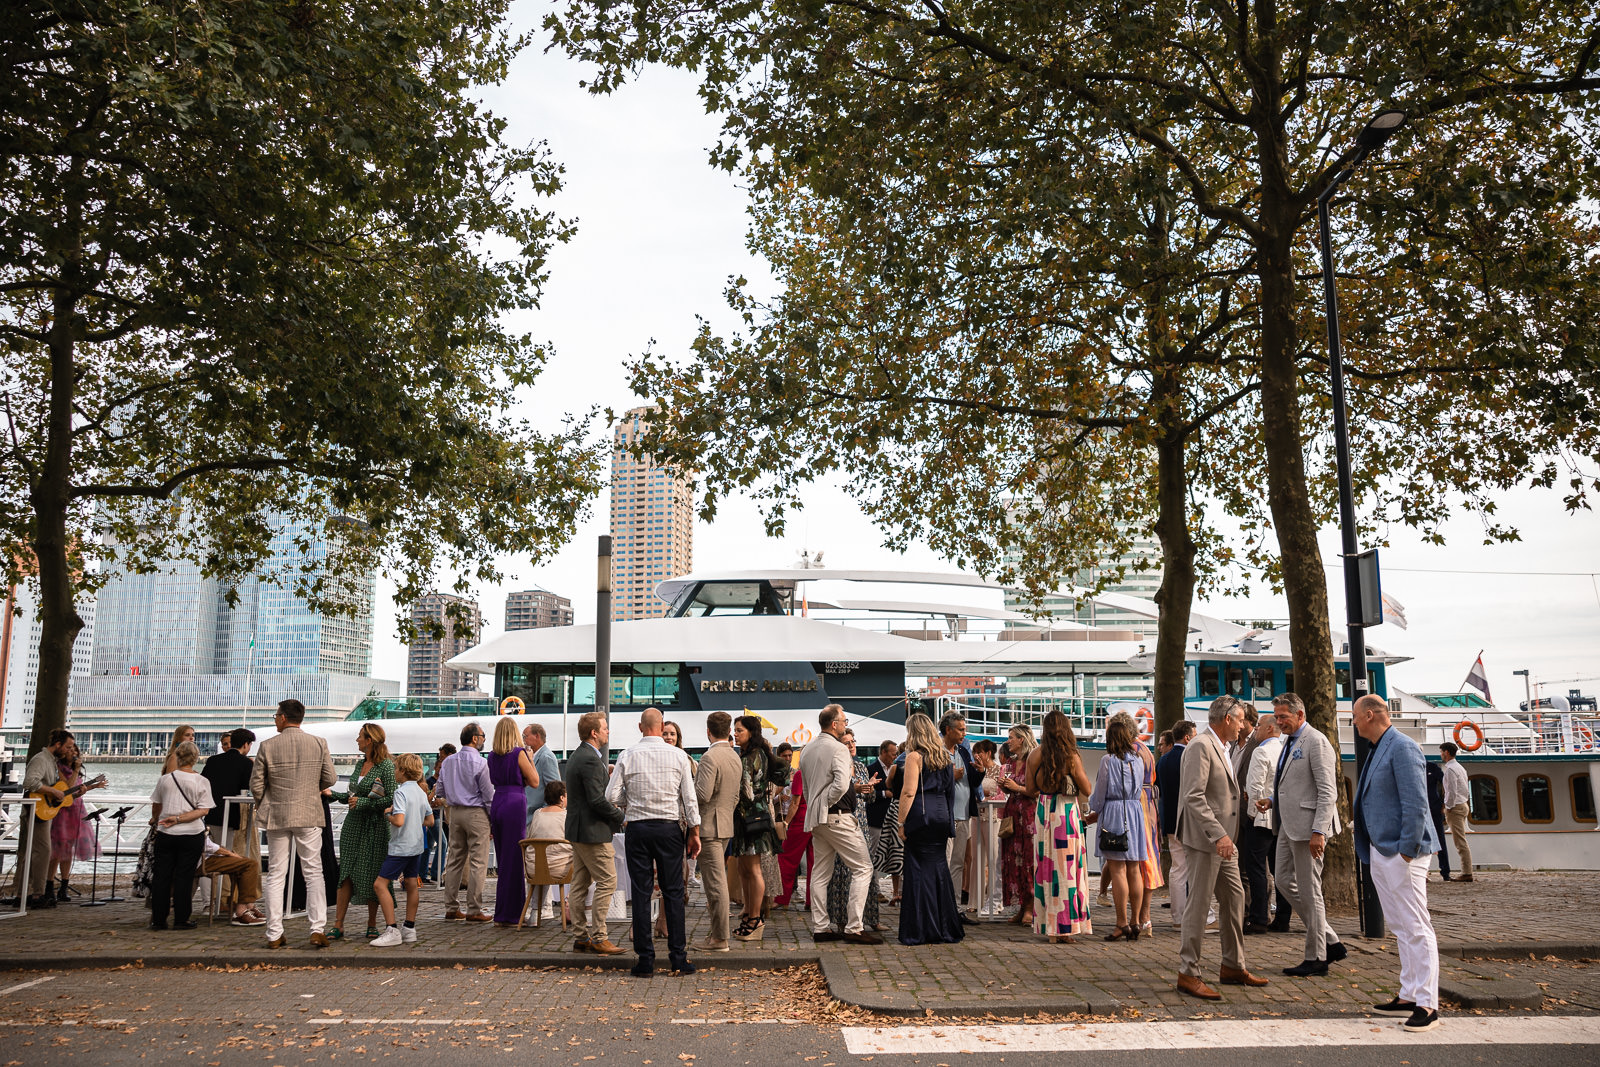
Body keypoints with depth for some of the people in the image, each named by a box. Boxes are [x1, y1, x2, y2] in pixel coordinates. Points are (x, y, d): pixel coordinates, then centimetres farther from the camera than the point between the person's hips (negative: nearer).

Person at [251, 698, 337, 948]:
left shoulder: (268, 746, -6)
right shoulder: (319, 743, -3)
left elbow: (256, 784, -3)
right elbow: (330, 779, 0)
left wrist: (263, 805, 17)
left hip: (276, 816, 0)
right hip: (309, 815, 0)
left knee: (275, 876, 8)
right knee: (314, 873, 5)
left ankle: (274, 935, 10)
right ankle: (317, 930, -1)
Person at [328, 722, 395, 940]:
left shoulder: (386, 766, -11)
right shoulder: (361, 764, 12)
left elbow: (391, 799, -15)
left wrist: (362, 803, -16)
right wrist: (332, 794, 15)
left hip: (375, 828, -6)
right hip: (352, 825, 6)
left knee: (371, 877, 1)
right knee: (346, 874, 2)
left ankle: (372, 924, 13)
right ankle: (338, 924, 5)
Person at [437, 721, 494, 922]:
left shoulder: (448, 761, 7)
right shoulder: (479, 763, -13)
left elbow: (441, 789, 15)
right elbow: (489, 794, -11)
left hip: (455, 812, 7)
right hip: (476, 813, -7)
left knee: (455, 859, 12)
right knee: (477, 862, -3)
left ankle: (450, 908, 16)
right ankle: (474, 910, -2)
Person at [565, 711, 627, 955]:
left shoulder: (576, 757, 14)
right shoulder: (591, 760, -18)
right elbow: (597, 800, -23)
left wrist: (611, 809, 11)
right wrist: (619, 816, -10)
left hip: (577, 829, 11)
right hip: (592, 830, -11)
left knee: (581, 884, 12)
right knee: (606, 881, -6)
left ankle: (583, 937, 18)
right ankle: (598, 938, -4)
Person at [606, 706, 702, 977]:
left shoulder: (627, 756, -2)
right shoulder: (678, 755, -1)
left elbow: (612, 795, -4)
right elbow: (690, 797, 0)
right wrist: (694, 832, 7)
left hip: (637, 828, 0)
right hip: (670, 827, 0)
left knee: (641, 893, 5)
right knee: (673, 892, 6)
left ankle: (645, 959, 7)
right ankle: (678, 958, 7)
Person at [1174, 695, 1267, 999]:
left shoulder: (1222, 749, 17)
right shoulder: (1200, 747, -16)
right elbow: (1194, 797, -24)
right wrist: (1218, 834, -28)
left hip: (1223, 841, 10)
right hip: (1203, 840, -10)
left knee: (1234, 899, 15)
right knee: (1198, 905, -6)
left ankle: (1233, 966, 26)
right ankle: (1188, 974, 1)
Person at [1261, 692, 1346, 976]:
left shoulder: (1316, 742, -13)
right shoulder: (1289, 742, 16)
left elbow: (1327, 792, -19)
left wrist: (1318, 831, -24)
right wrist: (1273, 800, 8)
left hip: (1307, 826, -10)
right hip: (1288, 825, 10)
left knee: (1309, 890, -1)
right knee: (1285, 882, 12)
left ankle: (1316, 958, 10)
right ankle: (1330, 942, 22)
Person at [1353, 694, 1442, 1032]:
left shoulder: (1402, 747, -14)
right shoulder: (1377, 750, 15)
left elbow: (1415, 803, -19)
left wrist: (1407, 849, -20)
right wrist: (1370, 849, 16)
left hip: (1401, 853, -10)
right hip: (1380, 852, 10)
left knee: (1416, 928, -5)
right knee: (1401, 928, 14)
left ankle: (1427, 1005, -2)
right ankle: (1408, 996, 21)